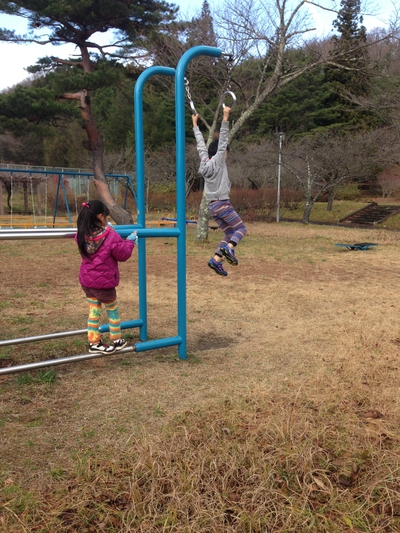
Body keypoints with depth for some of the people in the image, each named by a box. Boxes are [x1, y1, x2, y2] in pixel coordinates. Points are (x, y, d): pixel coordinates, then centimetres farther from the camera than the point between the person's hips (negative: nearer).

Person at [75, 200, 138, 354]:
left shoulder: (82, 235, -3)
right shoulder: (111, 236, -21)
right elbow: (123, 254, -8)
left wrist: (106, 228, 19)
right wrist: (130, 242, 8)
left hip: (86, 280, 5)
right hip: (104, 282, -5)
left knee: (93, 311, 17)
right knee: (112, 310, 16)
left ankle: (94, 343, 23)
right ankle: (116, 341, 28)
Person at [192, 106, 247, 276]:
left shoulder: (204, 161, 10)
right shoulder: (218, 160, -6)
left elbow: (201, 144, 19)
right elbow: (222, 140, -13)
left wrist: (195, 125, 28)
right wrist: (225, 118, -15)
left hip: (213, 206, 7)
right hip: (223, 204, -7)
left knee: (229, 233, 13)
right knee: (241, 228, 3)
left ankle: (216, 259, -3)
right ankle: (228, 248, -25)